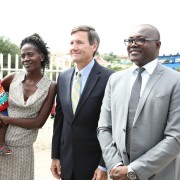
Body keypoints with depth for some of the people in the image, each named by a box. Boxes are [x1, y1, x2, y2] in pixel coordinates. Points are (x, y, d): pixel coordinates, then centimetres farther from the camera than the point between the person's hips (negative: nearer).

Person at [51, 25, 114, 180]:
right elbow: (59, 118, 8)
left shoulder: (108, 78, -14)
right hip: (66, 161, 5)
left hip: (93, 162, -5)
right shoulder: (63, 77, 4)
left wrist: (104, 165, -12)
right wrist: (55, 155, 9)